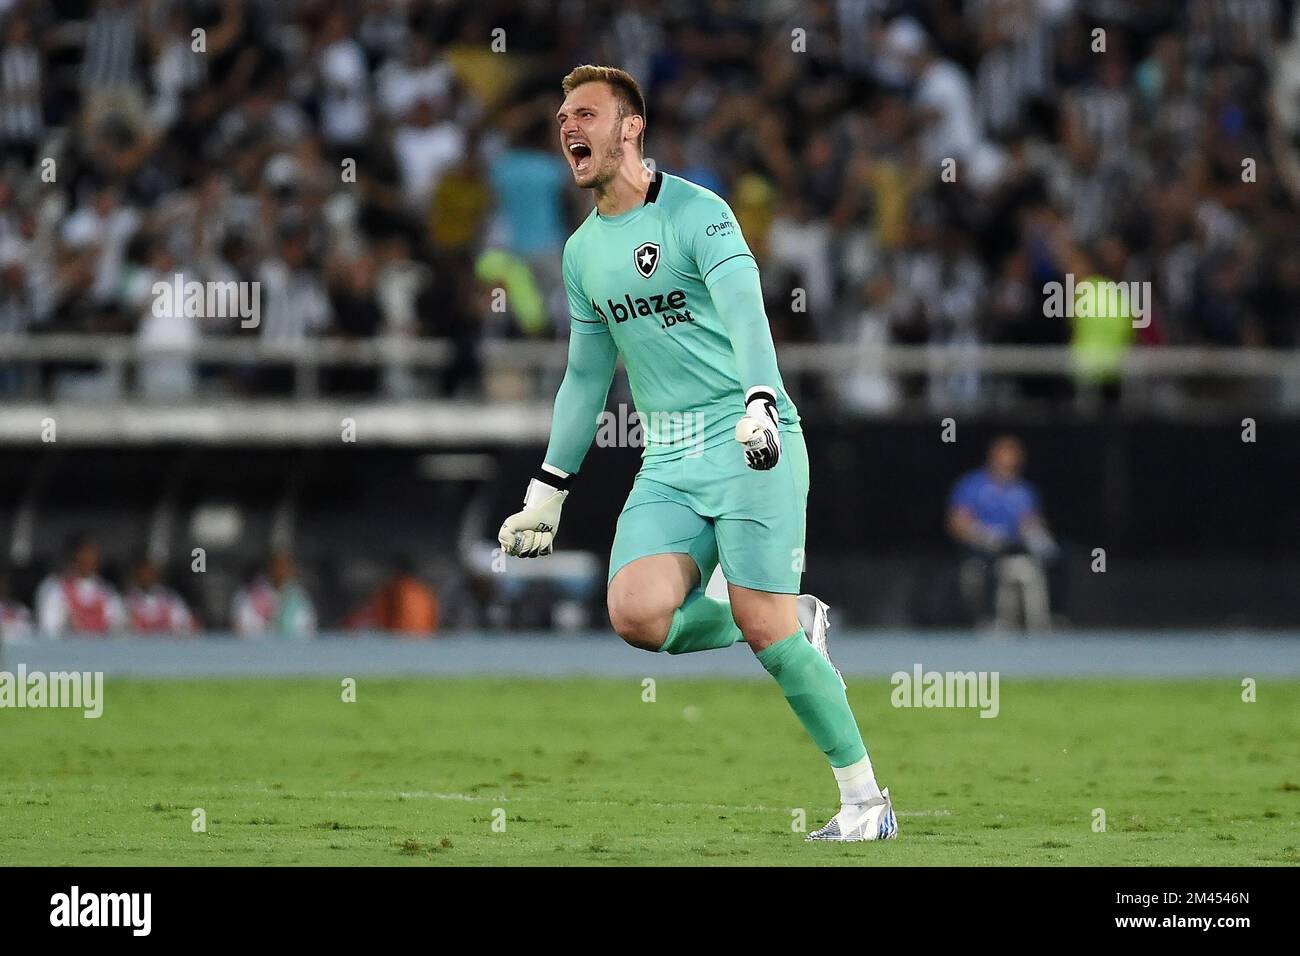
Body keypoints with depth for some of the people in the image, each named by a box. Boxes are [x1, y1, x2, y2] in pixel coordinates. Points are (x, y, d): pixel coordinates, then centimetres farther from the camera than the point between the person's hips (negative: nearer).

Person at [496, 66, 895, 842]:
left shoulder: (695, 213, -6)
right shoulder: (582, 251, 15)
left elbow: (745, 312, -21)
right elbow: (586, 378, 25)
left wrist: (760, 405, -38)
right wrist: (547, 494, 25)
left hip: (748, 447, -6)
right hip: (667, 464, 6)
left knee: (765, 630, -14)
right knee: (638, 614, -19)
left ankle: (866, 799, 0)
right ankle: (795, 623, 9)